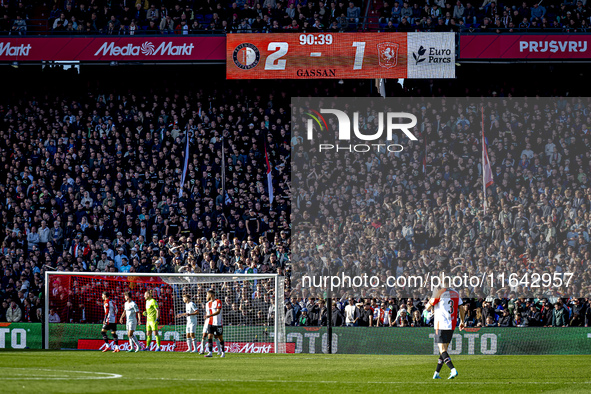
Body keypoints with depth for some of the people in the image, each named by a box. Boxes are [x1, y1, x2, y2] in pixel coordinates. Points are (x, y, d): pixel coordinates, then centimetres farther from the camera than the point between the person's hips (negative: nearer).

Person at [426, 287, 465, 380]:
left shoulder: (438, 293, -10)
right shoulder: (455, 293, 7)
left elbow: (428, 307, -2)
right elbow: (461, 309, 14)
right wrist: (462, 322, 28)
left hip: (441, 326, -6)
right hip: (451, 326, 6)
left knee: (443, 350, -8)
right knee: (444, 350, 15)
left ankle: (453, 370, -25)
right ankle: (436, 373, 21)